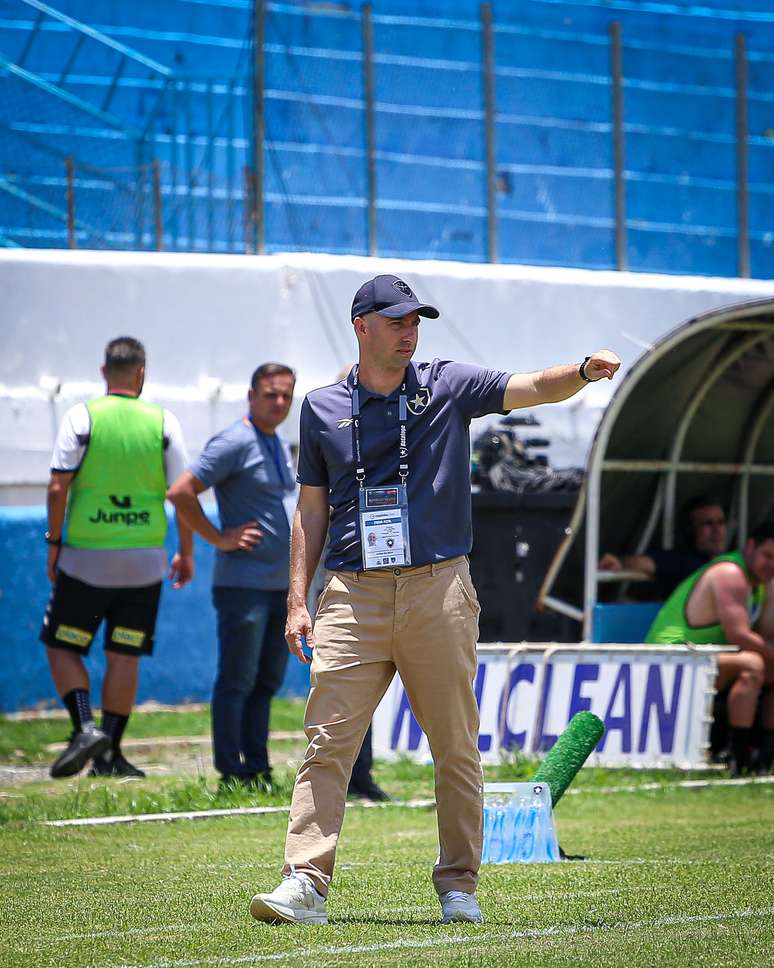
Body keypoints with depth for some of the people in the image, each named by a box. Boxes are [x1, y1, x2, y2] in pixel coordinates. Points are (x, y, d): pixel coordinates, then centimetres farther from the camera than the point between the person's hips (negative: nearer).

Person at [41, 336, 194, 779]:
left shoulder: (82, 417, -5)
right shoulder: (164, 422, 1)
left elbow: (58, 487, -8)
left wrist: (54, 543, 1)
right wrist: (186, 553, 11)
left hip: (86, 557, -2)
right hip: (144, 560, 2)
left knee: (62, 647, 9)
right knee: (125, 656, 7)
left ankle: (85, 726, -10)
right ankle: (110, 754, 7)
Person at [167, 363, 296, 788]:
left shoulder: (282, 445, 16)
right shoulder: (233, 443, -11)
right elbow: (180, 493, -19)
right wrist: (220, 539, -16)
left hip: (282, 585, 9)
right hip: (244, 584, -9)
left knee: (266, 682, 11)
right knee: (237, 682, -5)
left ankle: (257, 770, 16)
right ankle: (232, 775, -2)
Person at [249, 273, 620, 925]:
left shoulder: (448, 387, 7)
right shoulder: (323, 408, 11)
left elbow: (534, 388, -3)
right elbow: (311, 510, 14)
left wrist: (584, 371, -25)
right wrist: (298, 601, 6)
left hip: (438, 590, 0)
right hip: (353, 596, 0)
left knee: (457, 748, 3)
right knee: (328, 743, -7)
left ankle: (459, 888, 12)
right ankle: (305, 884, -9)